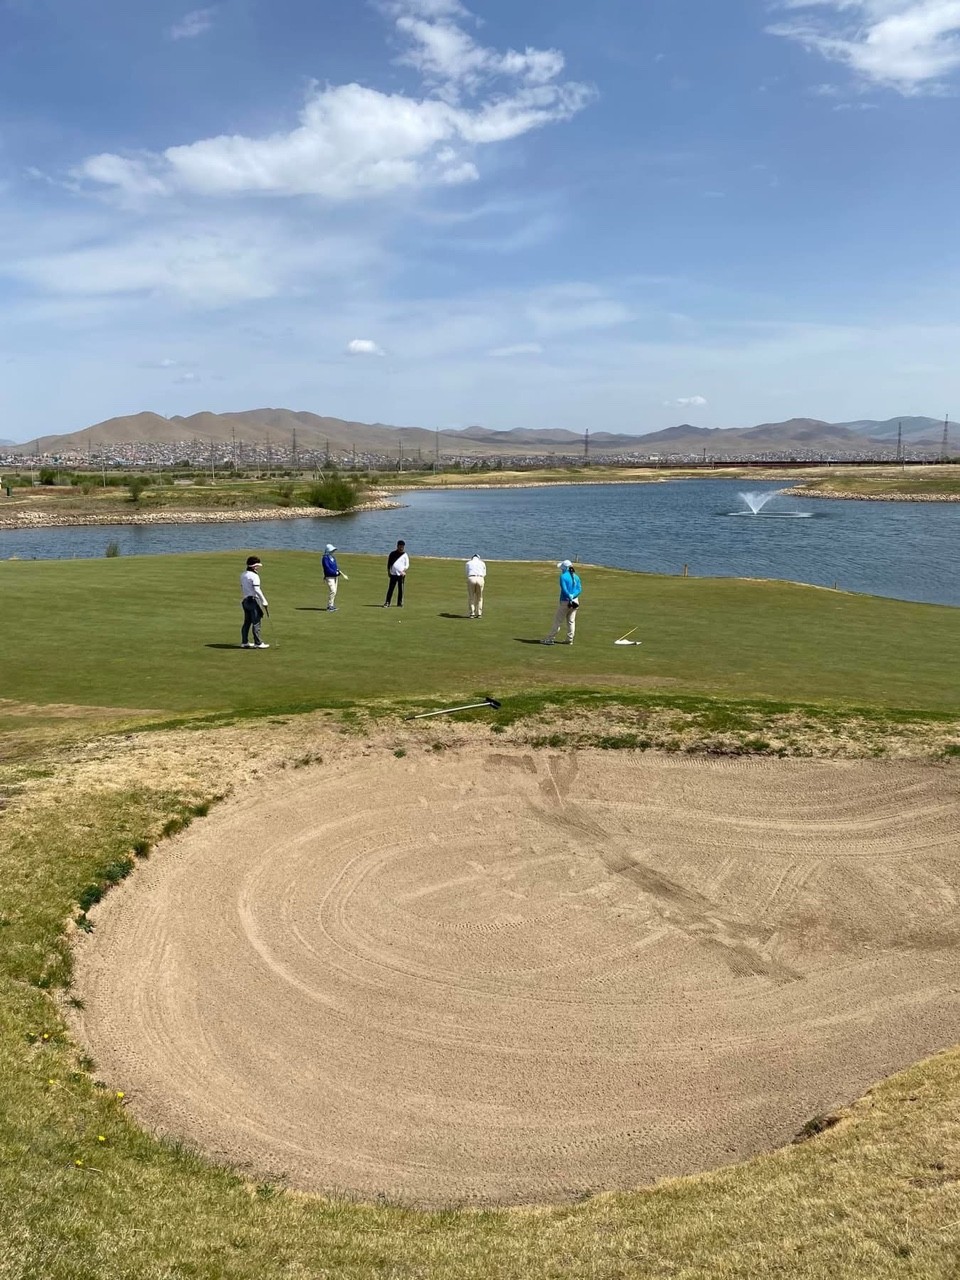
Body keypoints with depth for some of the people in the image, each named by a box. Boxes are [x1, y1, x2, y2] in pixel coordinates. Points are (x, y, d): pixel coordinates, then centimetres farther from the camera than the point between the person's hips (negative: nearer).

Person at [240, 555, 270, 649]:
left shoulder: (243, 575, 12)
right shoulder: (254, 576, -15)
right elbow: (257, 590, -20)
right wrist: (264, 602, -17)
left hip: (245, 600, 8)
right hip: (253, 600, -8)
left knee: (247, 622, 14)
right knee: (256, 622, -4)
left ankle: (244, 642, 17)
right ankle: (257, 643, -2)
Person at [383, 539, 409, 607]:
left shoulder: (405, 555, 5)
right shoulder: (392, 554, 7)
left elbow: (407, 564, 4)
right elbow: (389, 563, 11)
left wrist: (404, 571, -12)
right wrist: (388, 572, 4)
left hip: (401, 574, 0)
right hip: (393, 574, 0)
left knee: (401, 589, 3)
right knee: (391, 588, -3)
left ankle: (400, 603, 11)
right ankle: (387, 603, -4)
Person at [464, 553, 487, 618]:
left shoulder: (468, 563, 20)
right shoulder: (482, 563, 22)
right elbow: (484, 574, 22)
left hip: (471, 579, -1)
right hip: (480, 579, 1)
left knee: (471, 597, 10)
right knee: (479, 597, 14)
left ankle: (472, 613, 8)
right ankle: (479, 613, 14)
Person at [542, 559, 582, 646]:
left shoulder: (563, 576, -11)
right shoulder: (576, 577, 9)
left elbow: (564, 589, -21)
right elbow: (579, 589, 0)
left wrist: (570, 597, -19)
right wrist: (573, 596, -12)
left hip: (565, 601, -6)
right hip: (575, 601, 6)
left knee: (558, 621, 1)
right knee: (571, 621, 12)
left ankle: (551, 639, 5)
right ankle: (570, 640, 13)